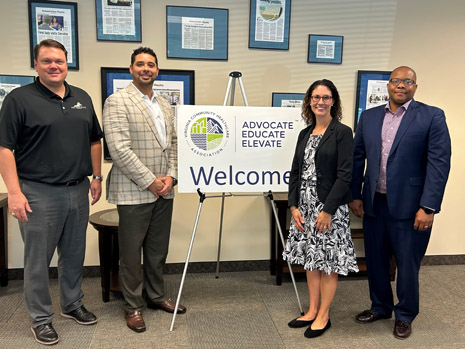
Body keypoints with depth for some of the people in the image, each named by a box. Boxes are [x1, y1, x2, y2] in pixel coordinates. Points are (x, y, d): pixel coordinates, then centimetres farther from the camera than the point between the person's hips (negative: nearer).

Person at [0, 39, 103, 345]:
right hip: (39, 193, -5)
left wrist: (96, 176, 11)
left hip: (78, 190, 5)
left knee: (75, 253, 16)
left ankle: (73, 305, 34)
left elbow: (94, 140, 17)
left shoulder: (82, 98, 11)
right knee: (38, 258, 6)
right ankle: (41, 318, 23)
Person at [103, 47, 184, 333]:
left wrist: (171, 176, -1)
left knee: (158, 249, 15)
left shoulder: (165, 105, 14)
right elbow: (119, 149, -16)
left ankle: (156, 296, 32)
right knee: (132, 252, 6)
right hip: (134, 192, -6)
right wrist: (149, 181, -16)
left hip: (164, 190, 6)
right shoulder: (117, 102, -8)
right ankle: (134, 306, 21)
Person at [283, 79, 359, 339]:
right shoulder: (305, 133, 12)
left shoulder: (342, 132, -7)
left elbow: (345, 175, -13)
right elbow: (295, 172, 10)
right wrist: (294, 206, 1)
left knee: (328, 263, 4)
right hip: (305, 207, 6)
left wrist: (328, 210, -17)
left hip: (331, 208, -6)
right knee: (310, 260, 14)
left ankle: (323, 316, 20)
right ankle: (313, 310, 29)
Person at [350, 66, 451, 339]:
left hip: (409, 207, -4)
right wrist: (355, 196, 5)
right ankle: (380, 307, 37)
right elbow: (358, 158, 9)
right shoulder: (369, 117, 8)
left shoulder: (432, 117, -5)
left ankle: (405, 316, 31)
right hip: (374, 204, 4)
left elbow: (439, 163, -10)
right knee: (376, 261, 16)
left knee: (407, 265, 9)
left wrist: (428, 207, -15)